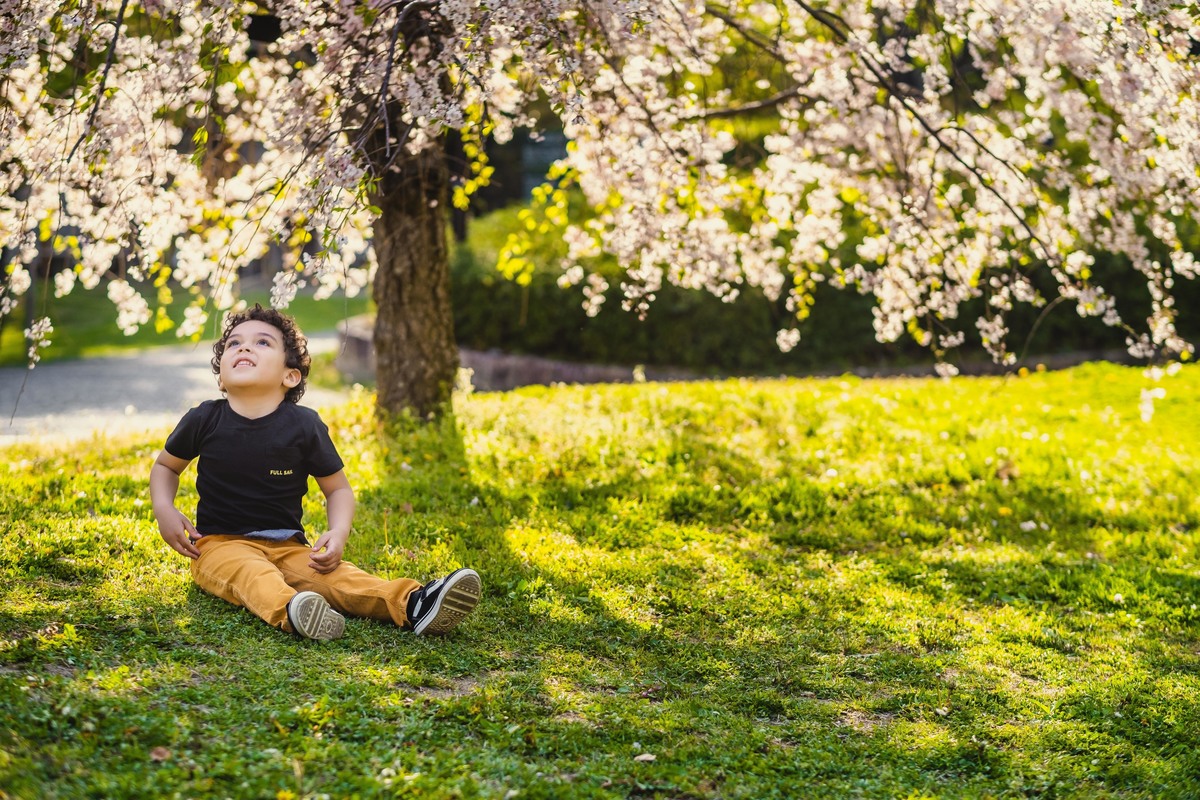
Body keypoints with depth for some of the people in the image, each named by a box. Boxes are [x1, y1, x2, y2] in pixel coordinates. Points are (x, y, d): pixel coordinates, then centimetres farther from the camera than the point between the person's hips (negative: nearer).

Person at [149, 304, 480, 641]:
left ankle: (411, 603, -50)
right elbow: (165, 465, 19)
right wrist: (164, 511, -1)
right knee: (250, 573, -36)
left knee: (332, 575, -28)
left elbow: (338, 488, 9)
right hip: (221, 544, -1)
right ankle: (289, 610, -68)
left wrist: (339, 532, -11)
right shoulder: (204, 420, 0)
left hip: (286, 546, 1)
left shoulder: (304, 426, -1)